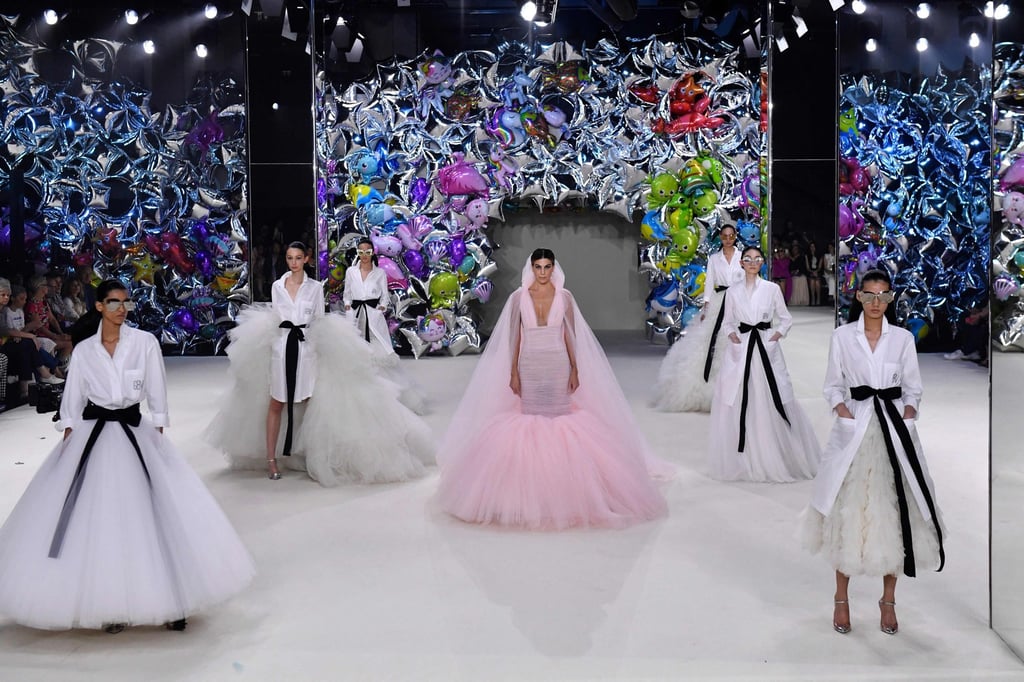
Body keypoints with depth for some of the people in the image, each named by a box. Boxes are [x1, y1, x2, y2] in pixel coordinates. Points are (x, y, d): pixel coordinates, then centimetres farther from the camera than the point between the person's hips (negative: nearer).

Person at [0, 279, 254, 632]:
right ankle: (109, 603, 10)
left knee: (150, 513, -3)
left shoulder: (145, 343, 0)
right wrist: (68, 440, 1)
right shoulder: (83, 351, 4)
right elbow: (72, 400, 8)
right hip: (92, 434, 1)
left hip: (135, 432, -1)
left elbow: (157, 393, 3)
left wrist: (159, 435, -1)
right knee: (96, 518, 0)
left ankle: (169, 600, 7)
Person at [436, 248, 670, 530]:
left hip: (558, 366, 0)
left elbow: (570, 335, 4)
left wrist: (575, 369, -1)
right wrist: (513, 372, -2)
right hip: (529, 366, 0)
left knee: (559, 418, -2)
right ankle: (532, 483, 7)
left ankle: (560, 481, 5)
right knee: (530, 419, 0)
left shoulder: (564, 296, 2)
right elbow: (514, 336, 2)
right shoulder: (519, 297, 1)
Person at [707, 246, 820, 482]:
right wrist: (732, 334, -4)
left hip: (767, 348, -1)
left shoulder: (773, 289, 4)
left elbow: (786, 319, 10)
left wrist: (776, 335, -6)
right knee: (738, 404, -1)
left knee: (772, 403, -5)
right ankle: (743, 461, 9)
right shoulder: (733, 292, 9)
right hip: (741, 348, 2)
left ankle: (775, 460, 7)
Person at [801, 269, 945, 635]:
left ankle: (888, 600, 11)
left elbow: (913, 388, 9)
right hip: (855, 424, -1)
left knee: (893, 510, 0)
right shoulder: (842, 336, 4)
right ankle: (841, 598, 9)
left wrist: (907, 415, -8)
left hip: (895, 426, 1)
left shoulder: (903, 338, 7)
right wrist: (844, 412, -11)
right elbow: (833, 386, 6)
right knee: (847, 511, -2)